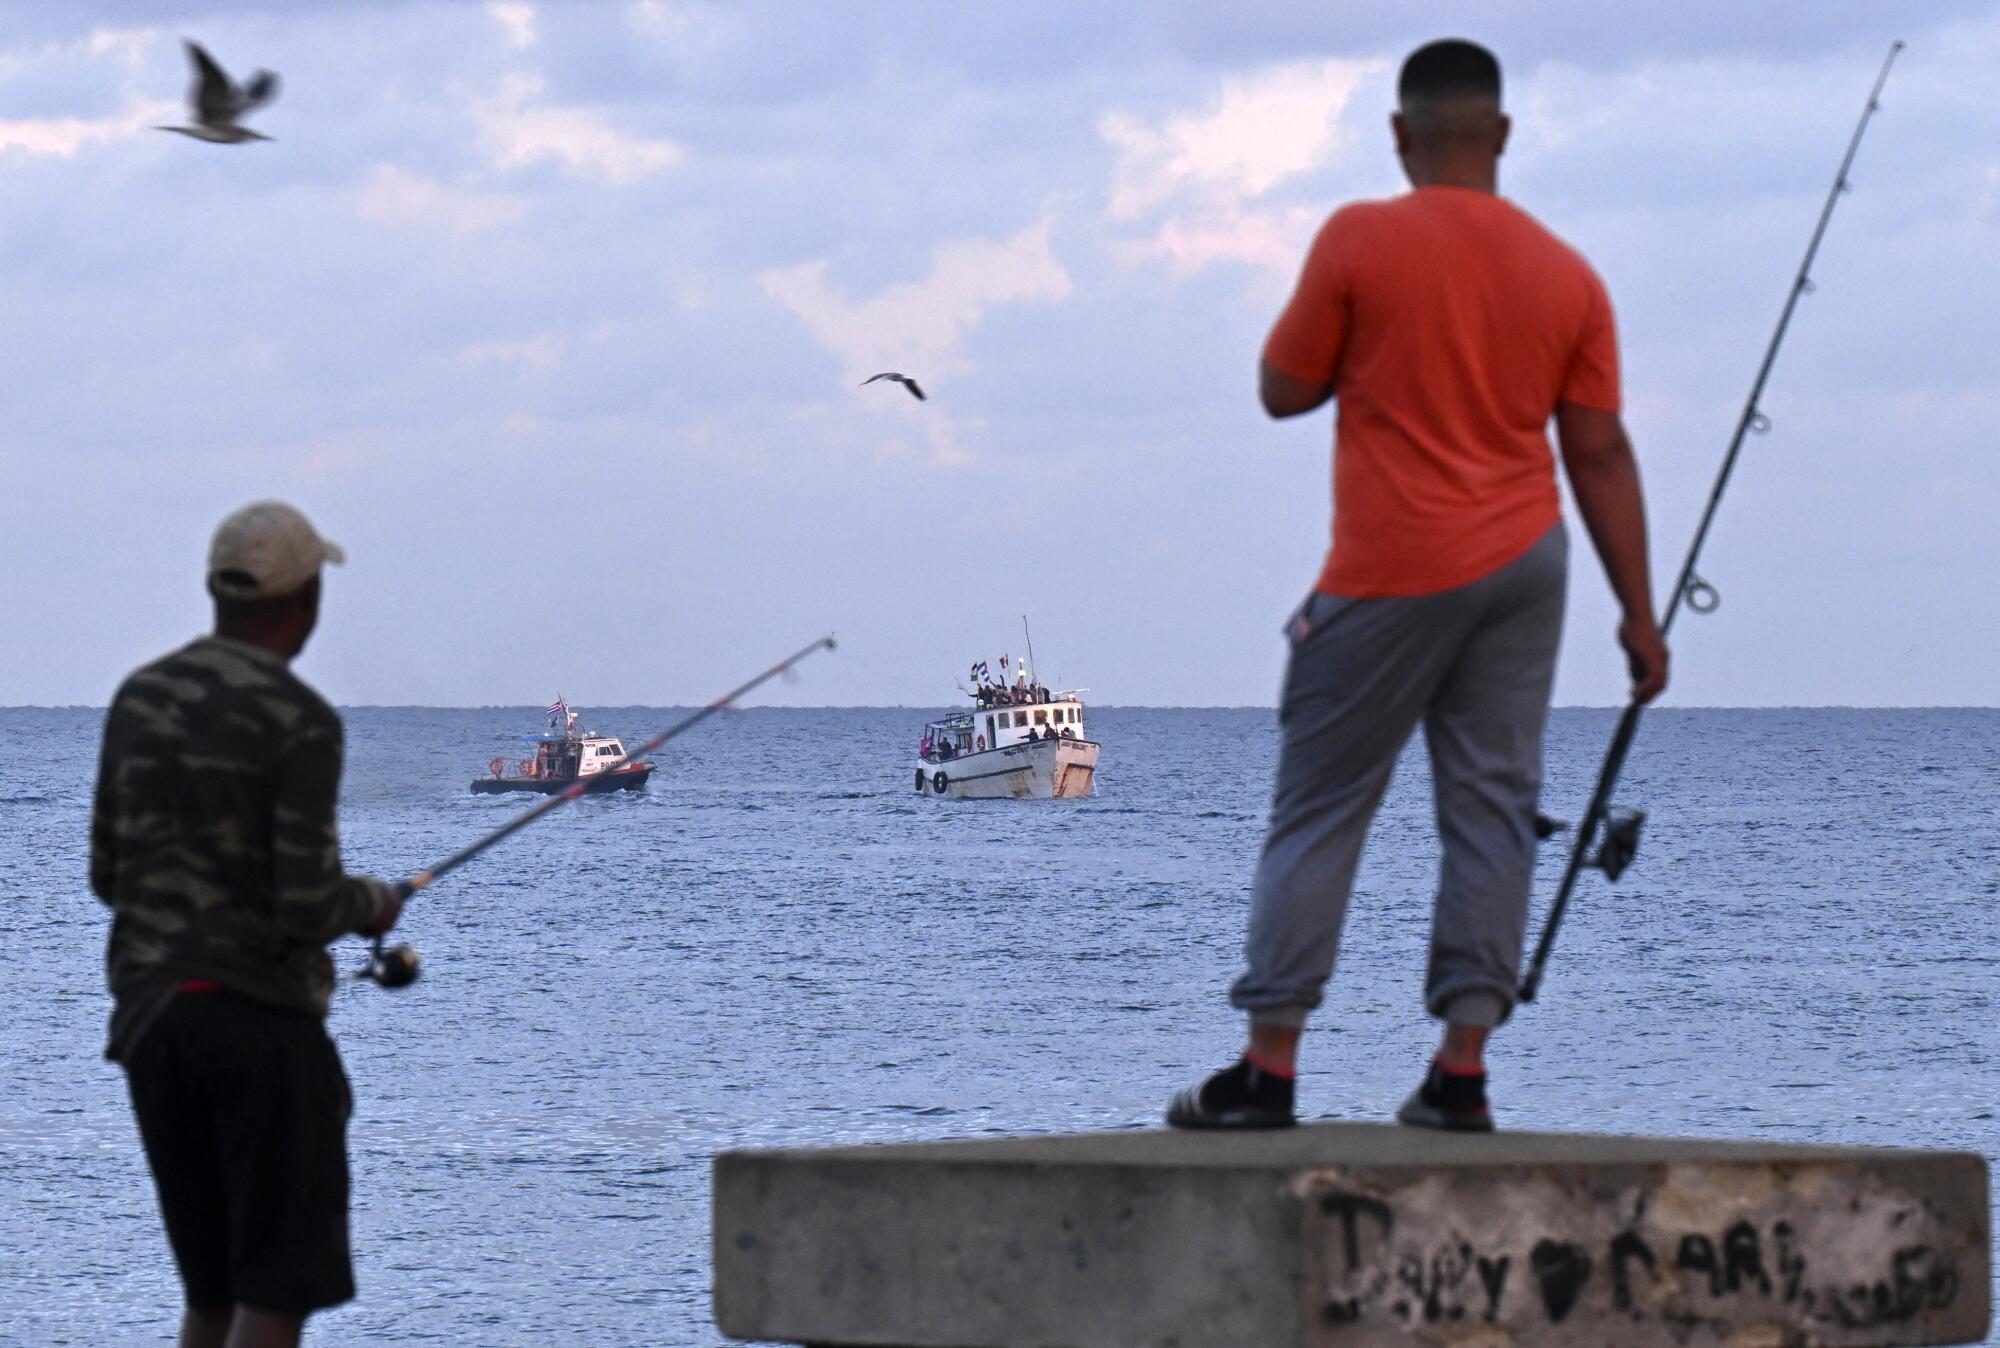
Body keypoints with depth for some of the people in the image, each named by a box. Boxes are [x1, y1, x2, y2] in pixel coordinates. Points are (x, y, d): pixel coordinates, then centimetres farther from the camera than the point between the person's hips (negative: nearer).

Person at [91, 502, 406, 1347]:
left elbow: (108, 874, 14)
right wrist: (371, 904, 4)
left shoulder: (140, 698, 8)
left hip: (149, 1013, 7)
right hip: (262, 1018, -7)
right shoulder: (298, 721, -13)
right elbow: (308, 910, -17)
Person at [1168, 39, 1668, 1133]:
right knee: (1492, 810, 5)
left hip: (1393, 574, -4)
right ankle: (1462, 1072, 0)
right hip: (1525, 563, 4)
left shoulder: (1360, 242, -8)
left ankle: (1268, 1070, 0)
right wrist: (1638, 613, 9)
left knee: (1317, 811, 2)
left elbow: (1283, 390, 0)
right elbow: (1600, 453, 5)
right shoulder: (1566, 276, 4)